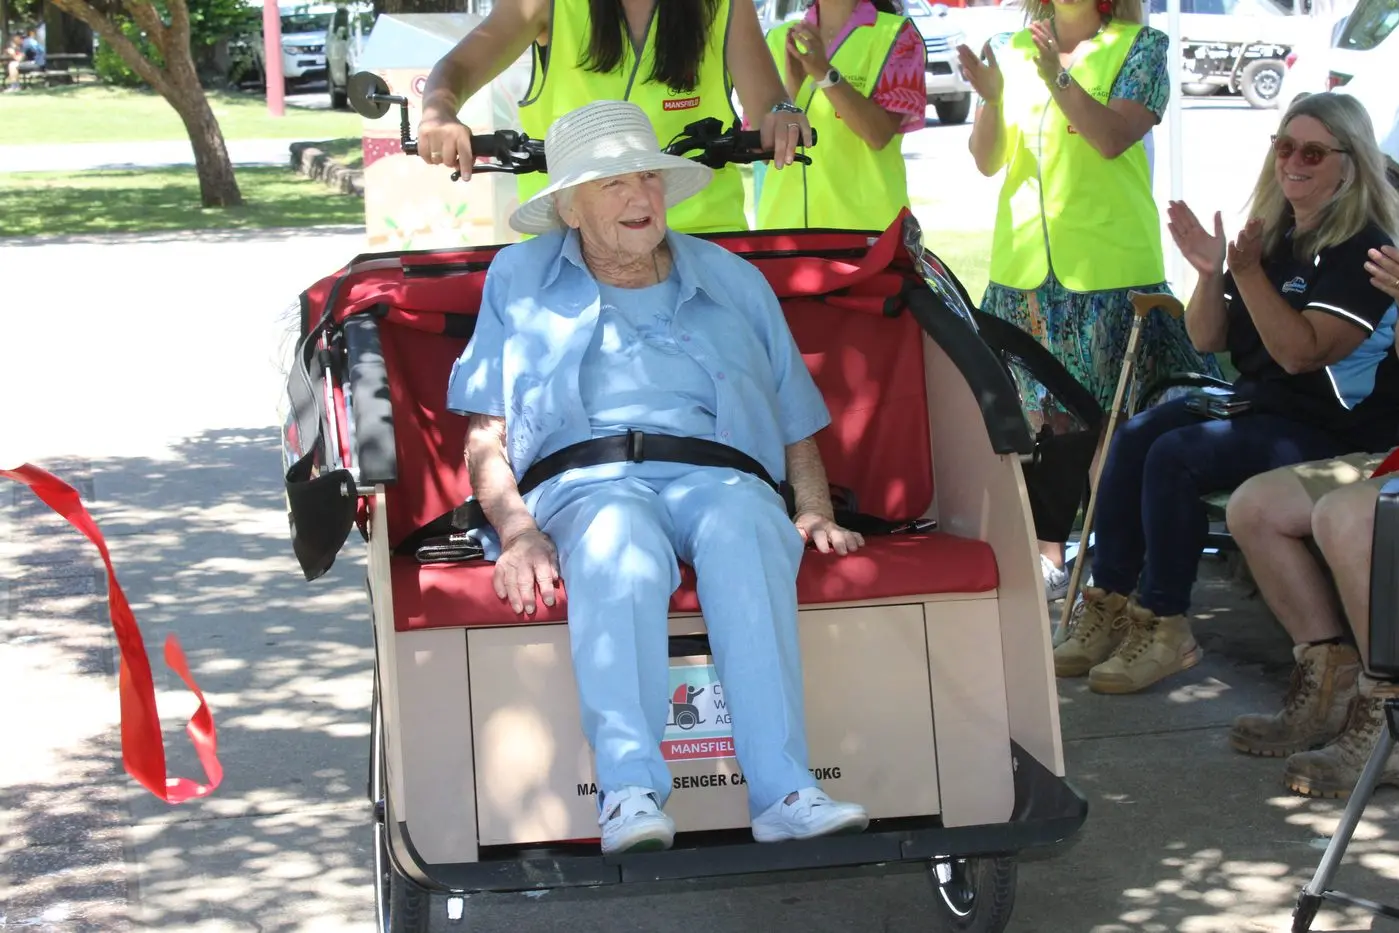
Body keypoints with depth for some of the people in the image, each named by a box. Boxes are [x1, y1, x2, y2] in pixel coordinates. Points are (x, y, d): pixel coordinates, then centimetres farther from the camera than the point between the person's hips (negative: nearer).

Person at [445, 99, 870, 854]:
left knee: (743, 531, -38)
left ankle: (782, 793, -50)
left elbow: (797, 427, 26)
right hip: (584, 481, -1)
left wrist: (816, 511, 5)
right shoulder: (520, 279, 24)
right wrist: (517, 530, -5)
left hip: (721, 474, 1)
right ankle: (630, 795, -52)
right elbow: (484, 433, 14)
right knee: (616, 553, -40)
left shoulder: (734, 281, 28)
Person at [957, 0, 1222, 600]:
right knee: (1038, 417, 3)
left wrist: (1058, 77, -24)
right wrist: (991, 97, -10)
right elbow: (987, 162, 8)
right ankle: (1047, 556, 9)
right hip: (1024, 263, 4)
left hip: (1111, 264, -4)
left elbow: (1114, 138, -13)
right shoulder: (1013, 51, 14)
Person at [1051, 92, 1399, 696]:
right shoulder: (1274, 233, 11)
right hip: (1256, 400, 8)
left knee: (1176, 457, -26)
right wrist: (1209, 273, -7)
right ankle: (1109, 605, -14)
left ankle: (1164, 628, -18)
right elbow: (1207, 341, 10)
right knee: (1133, 438, -15)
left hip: (1331, 431, -8)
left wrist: (1248, 271, -24)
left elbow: (1301, 352, -22)